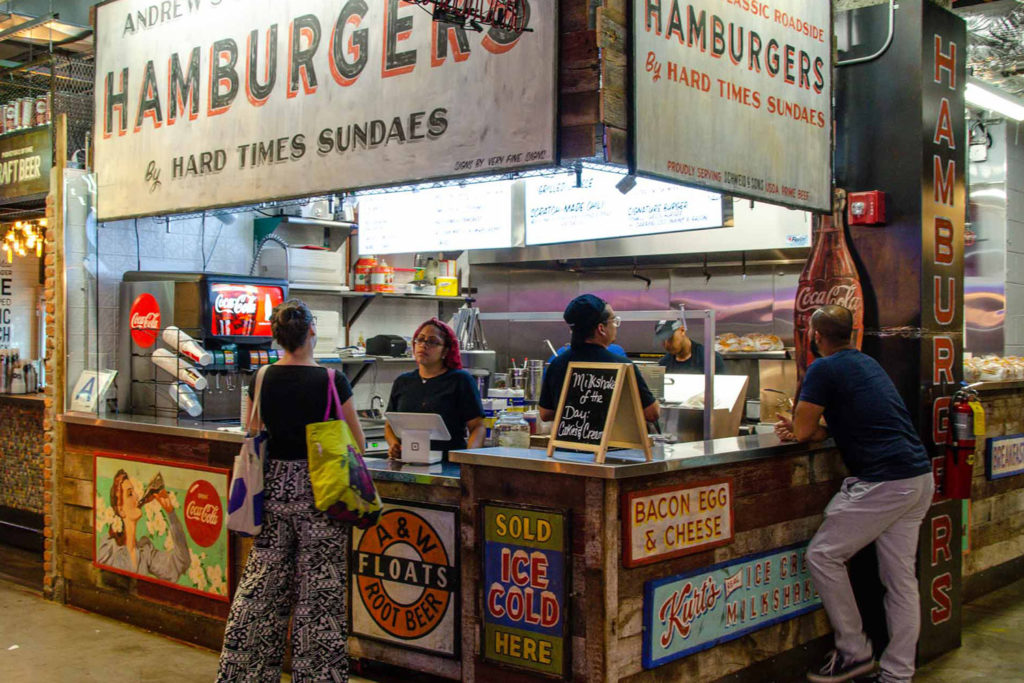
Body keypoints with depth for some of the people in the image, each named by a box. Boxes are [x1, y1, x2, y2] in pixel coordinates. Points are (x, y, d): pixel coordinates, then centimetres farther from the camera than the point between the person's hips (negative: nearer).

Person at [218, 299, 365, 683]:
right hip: (319, 490, -4)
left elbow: (252, 435, 12)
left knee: (260, 586, 14)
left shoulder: (261, 380, 0)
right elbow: (357, 442, -3)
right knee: (318, 592, 5)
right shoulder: (332, 381, -11)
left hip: (273, 486, 4)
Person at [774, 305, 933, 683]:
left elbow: (803, 431, -4)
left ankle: (855, 652, 9)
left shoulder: (824, 369, -8)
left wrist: (796, 429, 19)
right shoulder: (867, 362, 19)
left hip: (883, 481, -9)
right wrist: (801, 428, 13)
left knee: (822, 555, 2)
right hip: (921, 477, 9)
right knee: (900, 577, 10)